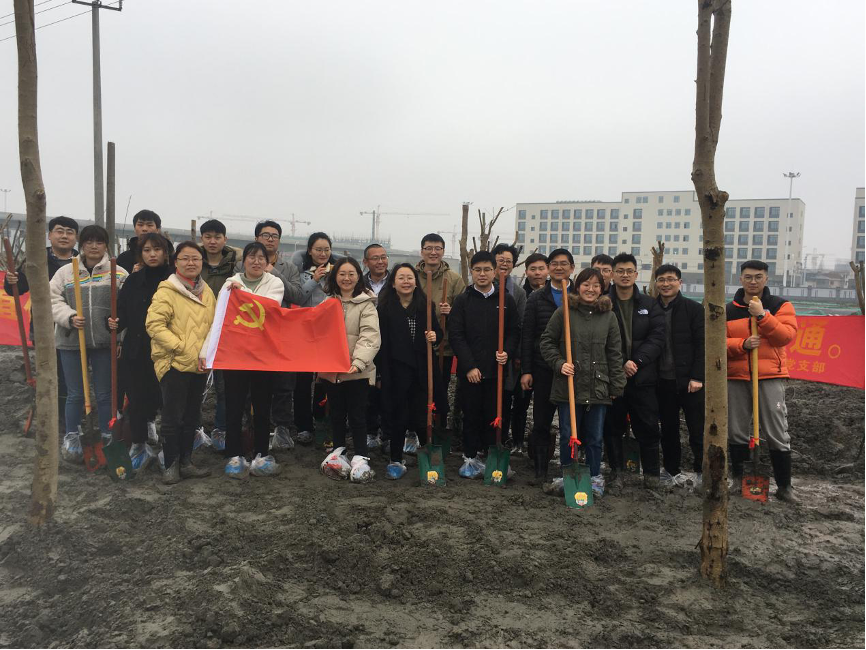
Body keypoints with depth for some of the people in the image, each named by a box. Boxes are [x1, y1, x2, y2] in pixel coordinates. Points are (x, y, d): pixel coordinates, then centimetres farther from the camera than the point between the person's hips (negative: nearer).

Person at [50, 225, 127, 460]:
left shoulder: (118, 273, 1)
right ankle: (71, 436, 27)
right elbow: (53, 300, 2)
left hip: (105, 342, -1)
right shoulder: (65, 271, 4)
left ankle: (106, 436, 23)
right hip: (71, 342, 1)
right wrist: (69, 317, -16)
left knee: (105, 393, 9)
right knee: (75, 394, 10)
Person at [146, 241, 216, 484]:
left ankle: (185, 462, 27)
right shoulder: (167, 290, -9)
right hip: (174, 363, -6)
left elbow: (213, 325, 16)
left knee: (192, 416, 14)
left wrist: (206, 352, 0)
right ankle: (171, 465, 15)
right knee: (172, 418, 1)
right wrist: (183, 349, -19)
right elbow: (154, 325, -16)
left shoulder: (207, 291, 11)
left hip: (199, 366, 6)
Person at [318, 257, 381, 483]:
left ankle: (361, 457, 11)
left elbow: (370, 337, -16)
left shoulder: (366, 304, -5)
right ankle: (338, 451, 30)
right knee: (336, 413, 15)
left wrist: (358, 362, -30)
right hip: (331, 369, 5)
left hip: (357, 371, -5)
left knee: (357, 414, 1)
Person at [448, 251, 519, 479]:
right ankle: (470, 458, 19)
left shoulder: (506, 300, 6)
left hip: (496, 369, 1)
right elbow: (456, 335, -3)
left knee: (494, 415, 5)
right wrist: (469, 366, -10)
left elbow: (514, 332, 9)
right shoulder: (463, 300, 2)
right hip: (469, 371, -1)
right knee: (471, 415, 6)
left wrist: (507, 352, -11)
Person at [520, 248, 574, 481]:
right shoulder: (536, 298, 5)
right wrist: (526, 370, -3)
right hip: (543, 369, 0)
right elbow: (527, 336, 2)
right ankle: (540, 468, 17)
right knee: (541, 421, 5)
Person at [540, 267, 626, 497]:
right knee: (568, 436, 7)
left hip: (598, 388, 2)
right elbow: (546, 342, 4)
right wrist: (559, 363, -10)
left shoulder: (609, 316, 6)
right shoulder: (563, 313, -1)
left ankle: (595, 478, 27)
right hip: (568, 387, -2)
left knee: (595, 438, 11)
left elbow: (614, 353, 8)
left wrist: (616, 385, 5)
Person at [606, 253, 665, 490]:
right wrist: (619, 365, -13)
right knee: (613, 426, 7)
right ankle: (615, 470, 20)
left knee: (648, 426, 5)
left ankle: (651, 473, 17)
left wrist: (637, 361, -12)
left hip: (642, 376, 2)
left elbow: (657, 338, 1)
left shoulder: (650, 304, 9)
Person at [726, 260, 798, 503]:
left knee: (778, 433, 1)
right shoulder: (728, 310, 7)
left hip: (770, 376, -2)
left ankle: (784, 486, 12)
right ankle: (737, 479, 22)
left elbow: (787, 335, -11)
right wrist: (742, 344, -17)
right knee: (737, 432, 9)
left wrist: (762, 315, -20)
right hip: (736, 377, 2)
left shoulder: (781, 306, 3)